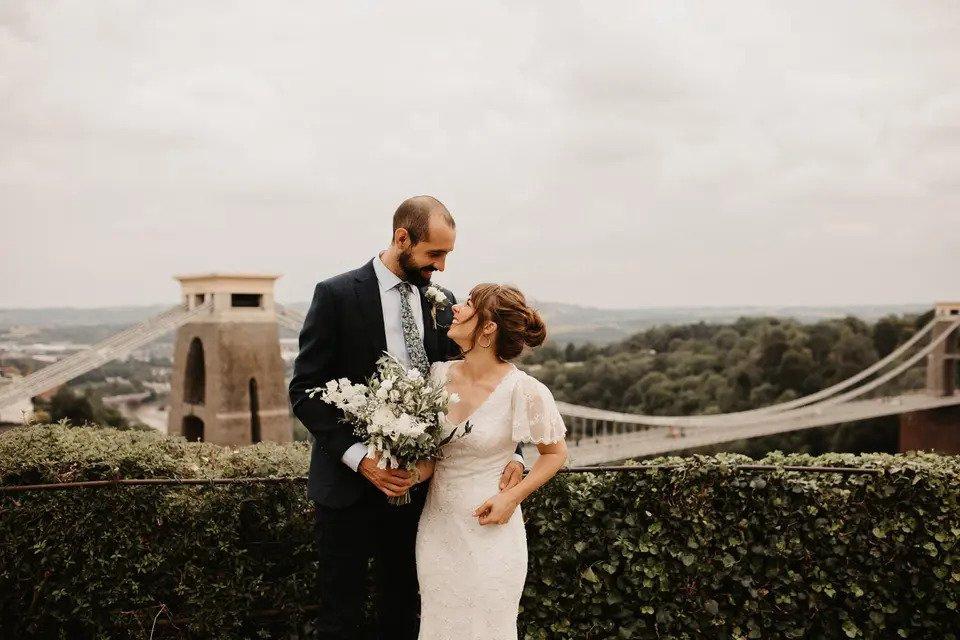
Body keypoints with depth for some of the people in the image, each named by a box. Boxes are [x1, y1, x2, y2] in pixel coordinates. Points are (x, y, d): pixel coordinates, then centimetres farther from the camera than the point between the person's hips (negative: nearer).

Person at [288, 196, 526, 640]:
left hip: (414, 483, 4)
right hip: (350, 484, -4)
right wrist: (359, 457, -21)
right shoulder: (337, 295, -9)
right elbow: (305, 391, -11)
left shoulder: (442, 303, 5)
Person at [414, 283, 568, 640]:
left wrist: (512, 497, -13)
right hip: (436, 526, 5)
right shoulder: (439, 375, -2)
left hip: (488, 528, -4)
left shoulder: (525, 391, -17)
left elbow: (555, 453, -2)